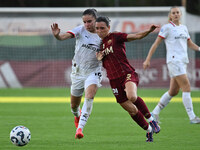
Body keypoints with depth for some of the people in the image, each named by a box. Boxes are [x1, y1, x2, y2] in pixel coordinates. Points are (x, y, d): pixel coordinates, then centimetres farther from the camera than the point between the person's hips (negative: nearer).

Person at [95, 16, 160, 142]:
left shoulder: (115, 37, -1)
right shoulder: (99, 44, 15)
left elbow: (136, 36, -10)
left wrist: (149, 31, -28)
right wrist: (99, 59, 0)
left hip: (127, 73, -5)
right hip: (114, 80, 5)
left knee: (132, 96, -35)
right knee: (132, 110, 3)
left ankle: (151, 120, -16)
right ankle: (149, 130, 23)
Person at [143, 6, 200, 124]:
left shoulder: (184, 28, 17)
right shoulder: (167, 27, -3)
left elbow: (190, 44, 26)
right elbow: (156, 44, -3)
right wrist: (148, 59, -7)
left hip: (183, 61, 8)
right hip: (174, 60, -8)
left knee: (174, 91, 8)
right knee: (186, 87, -14)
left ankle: (155, 113, 19)